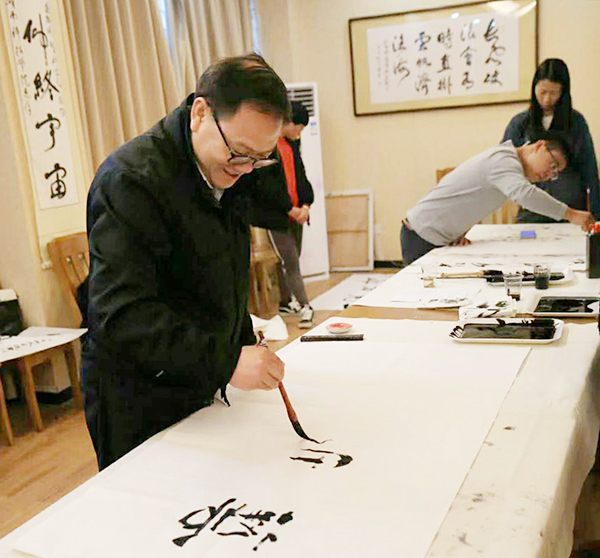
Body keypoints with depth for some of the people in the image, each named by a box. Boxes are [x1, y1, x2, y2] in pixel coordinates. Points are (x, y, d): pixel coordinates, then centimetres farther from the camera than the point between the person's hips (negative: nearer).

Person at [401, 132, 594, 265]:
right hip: (422, 237, -10)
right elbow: (523, 193, -40)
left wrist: (459, 232, 3)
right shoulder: (503, 159, -18)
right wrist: (570, 214, -39)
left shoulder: (505, 162, 16)